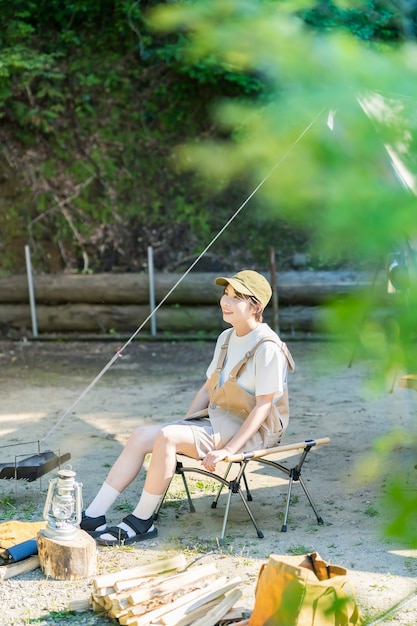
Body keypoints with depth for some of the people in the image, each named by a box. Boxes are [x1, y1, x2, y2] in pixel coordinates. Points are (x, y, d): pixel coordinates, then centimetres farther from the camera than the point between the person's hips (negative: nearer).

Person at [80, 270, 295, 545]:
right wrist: (183, 426, 6)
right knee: (142, 436, -9)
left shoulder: (267, 347, -16)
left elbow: (263, 407, -18)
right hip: (214, 420, 8)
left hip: (248, 430, -8)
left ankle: (141, 521, -14)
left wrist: (228, 450, -23)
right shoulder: (226, 338, 11)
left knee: (166, 437, -27)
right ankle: (92, 517, -9)